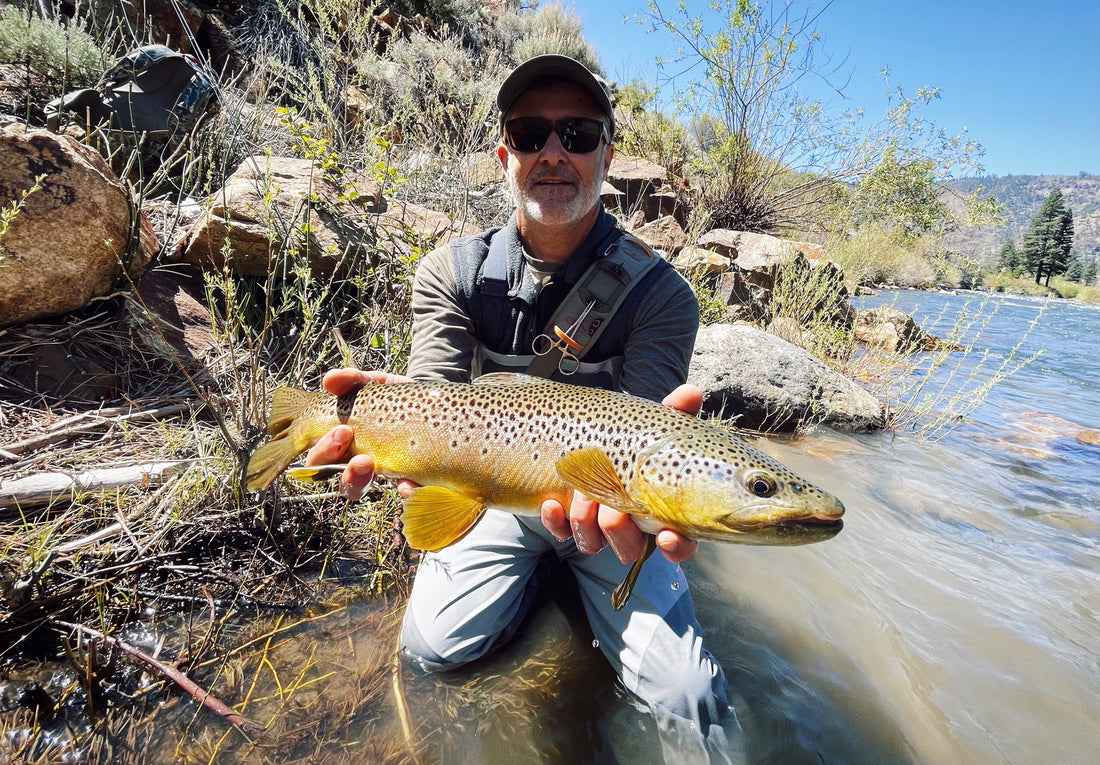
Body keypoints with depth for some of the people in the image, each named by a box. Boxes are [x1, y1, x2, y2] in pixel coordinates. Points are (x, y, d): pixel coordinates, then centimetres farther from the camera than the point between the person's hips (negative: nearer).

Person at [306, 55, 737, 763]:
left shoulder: (658, 293, -15)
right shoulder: (453, 272, -8)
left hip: (607, 504, -2)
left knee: (690, 701, -14)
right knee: (433, 646, -4)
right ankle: (536, 572, 22)